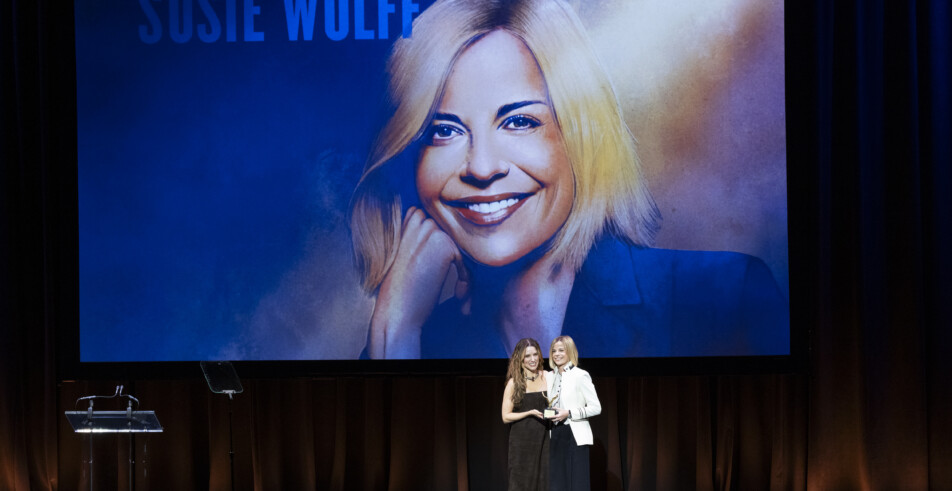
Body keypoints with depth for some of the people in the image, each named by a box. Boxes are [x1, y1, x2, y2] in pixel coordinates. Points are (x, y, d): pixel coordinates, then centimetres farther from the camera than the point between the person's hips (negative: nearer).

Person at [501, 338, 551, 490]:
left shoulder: (548, 377, 6)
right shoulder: (514, 383, 0)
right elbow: (506, 416, -2)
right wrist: (530, 413, -13)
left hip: (544, 438, 2)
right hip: (522, 441, -2)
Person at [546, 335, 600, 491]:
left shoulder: (580, 376, -7)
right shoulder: (551, 377, 15)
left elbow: (596, 408, -10)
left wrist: (569, 413, -17)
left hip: (575, 437, -7)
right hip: (556, 435, 7)